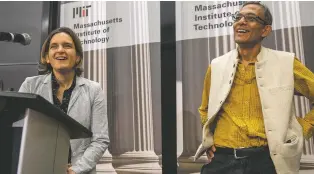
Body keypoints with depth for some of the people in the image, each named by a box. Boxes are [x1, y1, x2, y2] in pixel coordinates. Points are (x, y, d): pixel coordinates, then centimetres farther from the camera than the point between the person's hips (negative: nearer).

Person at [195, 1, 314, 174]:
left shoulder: (286, 63, -2)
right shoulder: (217, 65, 6)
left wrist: (300, 131, 0)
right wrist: (208, 139, 8)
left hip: (265, 159, -1)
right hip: (222, 159, 2)